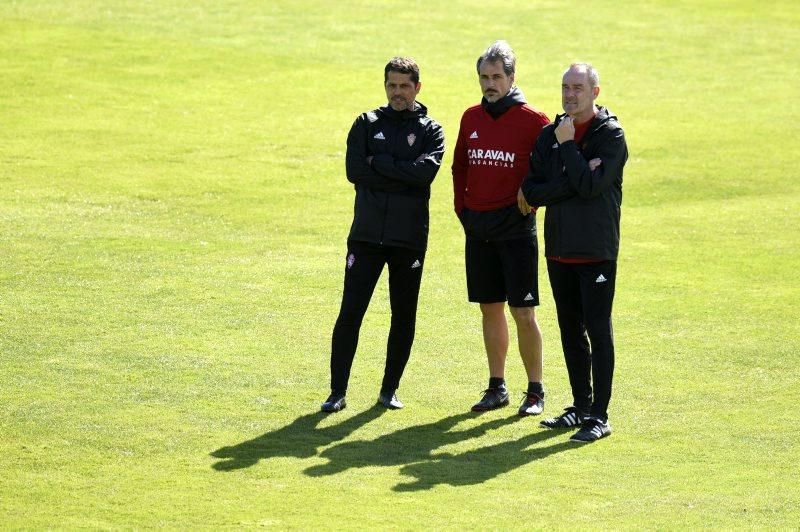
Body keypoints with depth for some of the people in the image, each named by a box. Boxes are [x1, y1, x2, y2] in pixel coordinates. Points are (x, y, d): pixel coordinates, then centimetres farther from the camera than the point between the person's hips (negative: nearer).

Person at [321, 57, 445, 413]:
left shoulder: (431, 131, 5)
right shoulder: (367, 124, 7)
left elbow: (425, 171, -14)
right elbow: (354, 170, -7)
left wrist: (378, 163, -12)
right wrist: (402, 176, -12)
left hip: (410, 239, 0)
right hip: (367, 235, 0)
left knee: (404, 317, 6)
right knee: (350, 313, -4)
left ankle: (389, 390, 18)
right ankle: (337, 391, 1)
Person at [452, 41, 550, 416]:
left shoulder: (532, 121, -7)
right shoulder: (471, 118, 9)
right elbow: (460, 167, 19)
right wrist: (462, 207, 10)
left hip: (516, 228, -5)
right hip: (478, 228, 5)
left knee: (523, 312, -5)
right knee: (490, 309, 10)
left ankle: (535, 392, 3)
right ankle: (497, 388, 18)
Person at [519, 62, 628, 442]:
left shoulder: (610, 135, -6)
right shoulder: (550, 136, 9)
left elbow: (590, 185, -19)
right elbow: (531, 191, 0)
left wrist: (568, 145, -12)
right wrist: (573, 181, -13)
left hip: (596, 250, -6)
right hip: (559, 250, 6)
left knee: (598, 331, -4)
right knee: (571, 330, 12)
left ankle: (599, 416, -2)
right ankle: (581, 406, 22)